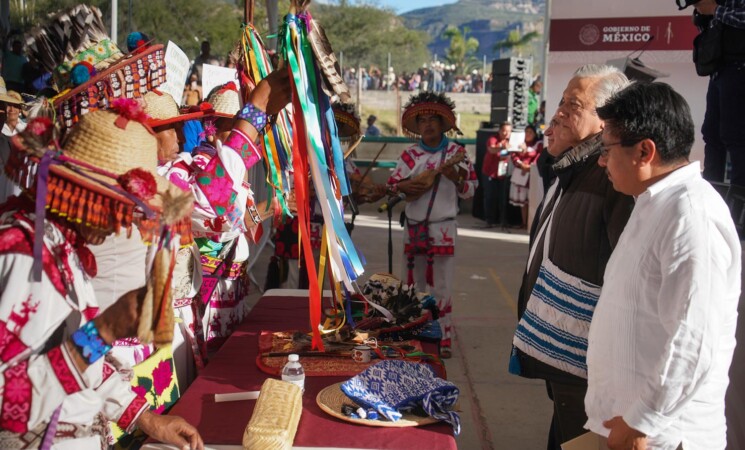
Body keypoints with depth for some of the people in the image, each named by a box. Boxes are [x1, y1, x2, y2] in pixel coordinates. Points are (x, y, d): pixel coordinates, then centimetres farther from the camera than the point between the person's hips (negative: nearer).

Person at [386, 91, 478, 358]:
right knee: (415, 285, 13)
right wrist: (404, 186, -14)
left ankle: (443, 339, 8)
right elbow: (391, 185, 7)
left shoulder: (456, 152, -2)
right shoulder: (410, 155, 4)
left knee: (441, 289, -2)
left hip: (443, 229, -3)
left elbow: (471, 190, -1)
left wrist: (456, 178, -20)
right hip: (414, 228, 3)